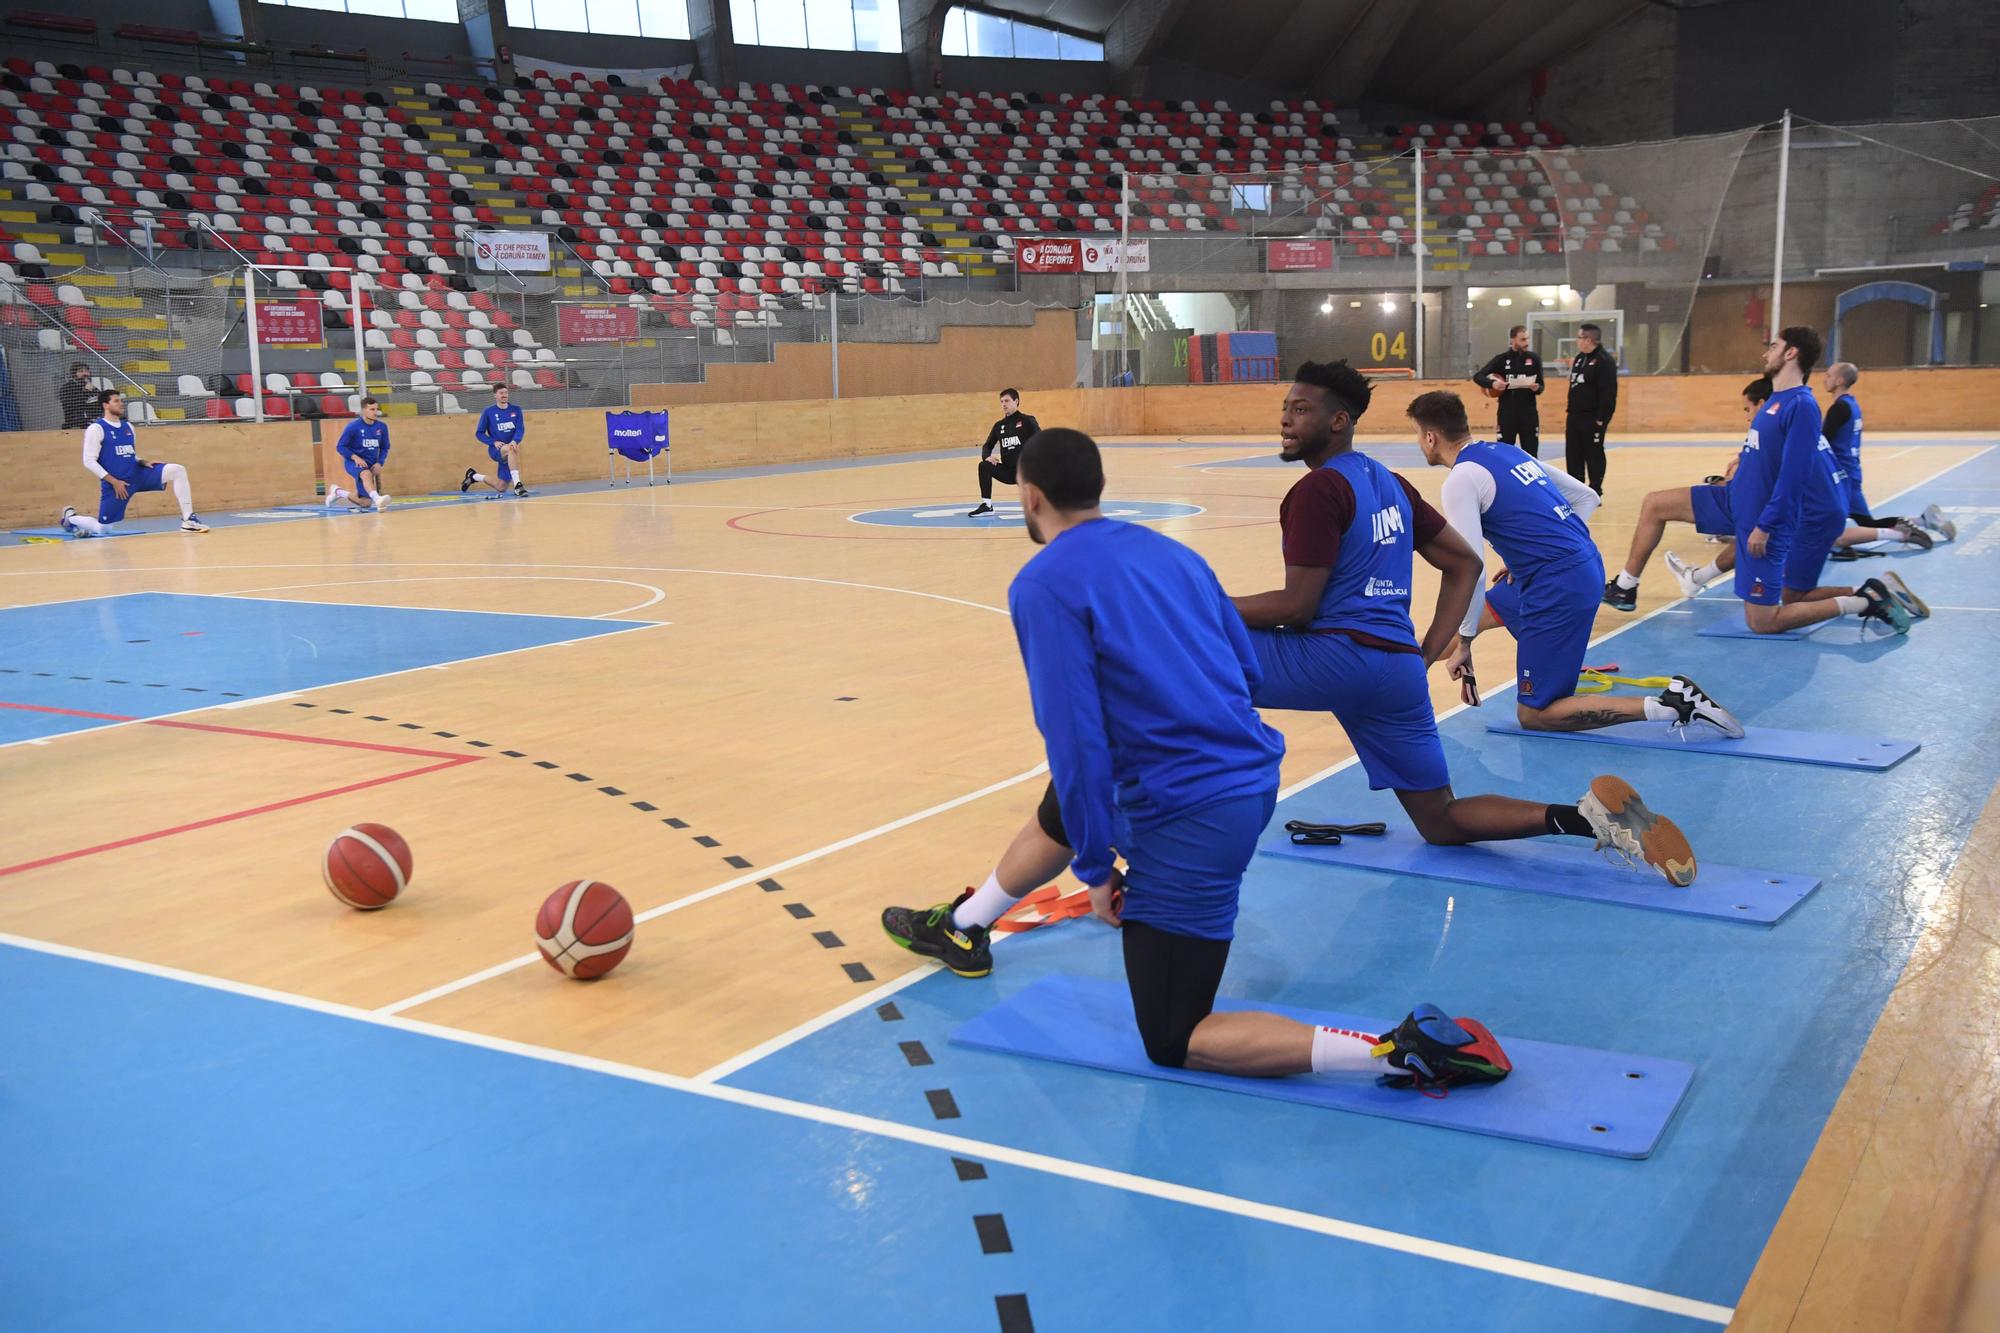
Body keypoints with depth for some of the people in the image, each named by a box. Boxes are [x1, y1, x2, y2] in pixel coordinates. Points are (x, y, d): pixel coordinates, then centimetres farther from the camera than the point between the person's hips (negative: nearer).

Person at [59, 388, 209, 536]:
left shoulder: (128, 426, 12)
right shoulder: (96, 428, -8)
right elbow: (89, 461, -12)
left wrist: (144, 463, 1)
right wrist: (114, 481, -16)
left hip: (138, 474, 5)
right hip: (115, 483, -5)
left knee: (177, 470, -16)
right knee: (103, 529, 0)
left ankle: (188, 520, -16)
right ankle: (70, 517, 33)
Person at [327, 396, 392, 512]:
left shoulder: (382, 427, -2)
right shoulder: (353, 426, -12)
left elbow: (385, 448, 10)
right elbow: (340, 447, -7)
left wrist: (379, 463, -8)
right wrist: (355, 457, -22)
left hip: (371, 465, 5)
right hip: (354, 462, -5)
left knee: (365, 503, 4)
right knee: (366, 474, -41)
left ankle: (337, 491, 30)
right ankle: (377, 499, -64)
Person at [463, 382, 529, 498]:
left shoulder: (516, 410, 3)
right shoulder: (488, 412, -3)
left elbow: (521, 429, -7)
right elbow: (479, 433, 0)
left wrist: (515, 441, -28)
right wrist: (494, 442, -17)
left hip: (508, 455, 4)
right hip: (495, 450, -4)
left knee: (501, 488, 8)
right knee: (510, 449, -40)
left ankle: (473, 476, 34)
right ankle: (517, 484, -45)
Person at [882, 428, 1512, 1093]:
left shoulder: (1044, 584, -11)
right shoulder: (1169, 551, 11)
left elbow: (1075, 738, -17)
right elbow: (1248, 669, 17)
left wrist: (1096, 867, -8)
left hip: (1191, 819, -9)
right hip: (1255, 775, 9)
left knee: (1172, 1043, 2)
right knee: (1060, 806, 32)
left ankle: (1403, 1049, -11)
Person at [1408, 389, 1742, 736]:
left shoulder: (1461, 480, -11)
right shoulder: (1509, 452, 15)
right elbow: (1586, 496, 22)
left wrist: (1464, 643, -9)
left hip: (1558, 589, -10)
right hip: (1587, 565, 10)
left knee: (1534, 716, -2)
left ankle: (1670, 706, -10)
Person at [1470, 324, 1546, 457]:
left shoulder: (1534, 359, 3)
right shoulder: (1502, 359, -1)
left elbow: (1541, 385, 7)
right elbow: (1477, 376, -3)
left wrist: (1537, 388, -17)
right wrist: (1492, 383, -22)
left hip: (1529, 412, 1)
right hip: (1506, 413, -1)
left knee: (1531, 455, 3)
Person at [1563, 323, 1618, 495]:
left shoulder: (1604, 361, -14)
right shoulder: (1579, 358, 14)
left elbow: (1608, 393, -19)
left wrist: (1601, 419, -21)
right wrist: (1570, 412, 16)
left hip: (1593, 419, -9)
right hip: (1575, 417, 9)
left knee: (1594, 455, 0)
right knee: (1573, 455, 10)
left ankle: (1595, 494, 8)